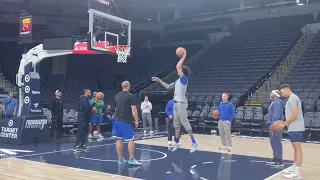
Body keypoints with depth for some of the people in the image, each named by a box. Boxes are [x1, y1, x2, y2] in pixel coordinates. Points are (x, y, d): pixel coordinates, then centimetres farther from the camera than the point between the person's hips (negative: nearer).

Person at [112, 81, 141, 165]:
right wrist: (136, 120, -7)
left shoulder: (117, 96, 11)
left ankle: (120, 159, 13)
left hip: (117, 120, 7)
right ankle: (131, 159, 0)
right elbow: (134, 109, -14)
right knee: (130, 140, 0)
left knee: (119, 139, 9)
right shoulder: (131, 96, -10)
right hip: (126, 121, -7)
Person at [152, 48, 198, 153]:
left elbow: (178, 66, -23)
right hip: (176, 103, 9)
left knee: (185, 123, -8)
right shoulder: (178, 80, 15)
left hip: (181, 104, -9)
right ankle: (177, 142, 24)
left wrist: (183, 57, -13)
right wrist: (159, 80, 23)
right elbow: (168, 86, 26)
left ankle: (194, 143, -3)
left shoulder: (184, 79, -12)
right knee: (176, 124, 13)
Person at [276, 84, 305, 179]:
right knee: (295, 148, 15)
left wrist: (284, 124, -14)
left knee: (297, 148, -10)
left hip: (296, 128, -11)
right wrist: (284, 123, 15)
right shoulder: (291, 99, 18)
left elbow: (294, 115, -21)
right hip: (294, 128, 11)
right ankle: (295, 167, 24)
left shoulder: (292, 98, -14)